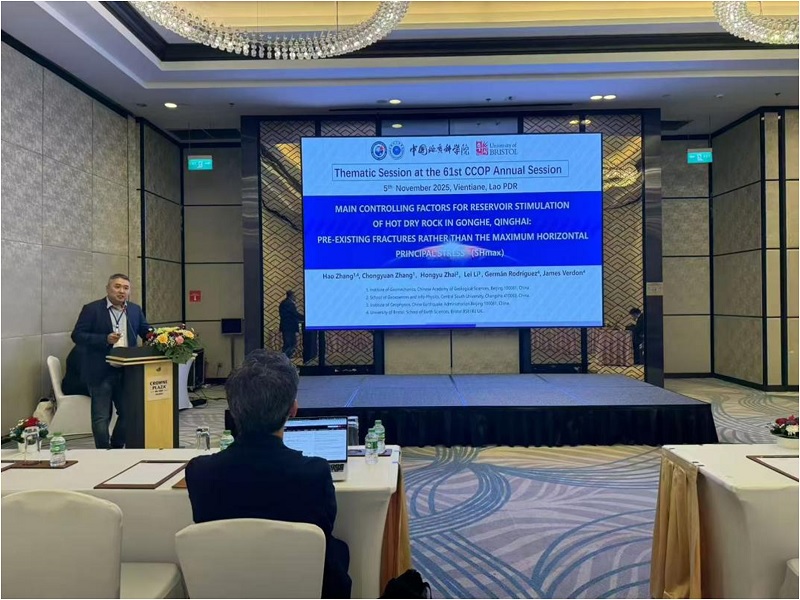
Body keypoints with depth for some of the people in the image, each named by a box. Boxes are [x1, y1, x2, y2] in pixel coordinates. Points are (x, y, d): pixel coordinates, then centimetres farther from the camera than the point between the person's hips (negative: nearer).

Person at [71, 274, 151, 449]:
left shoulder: (135, 310, 8)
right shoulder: (92, 309, -6)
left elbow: (147, 332, 13)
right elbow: (77, 335, -10)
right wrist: (105, 339, -23)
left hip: (127, 371, 5)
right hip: (101, 372, -4)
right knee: (101, 417, 3)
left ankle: (117, 448, 27)